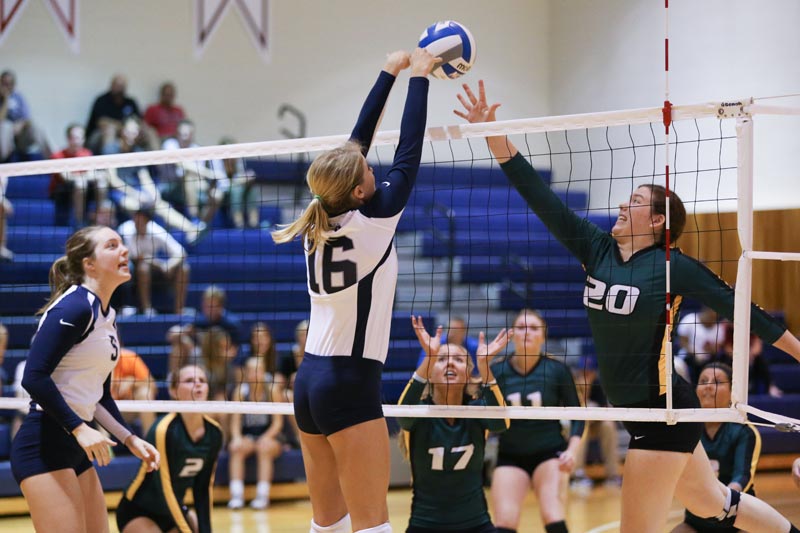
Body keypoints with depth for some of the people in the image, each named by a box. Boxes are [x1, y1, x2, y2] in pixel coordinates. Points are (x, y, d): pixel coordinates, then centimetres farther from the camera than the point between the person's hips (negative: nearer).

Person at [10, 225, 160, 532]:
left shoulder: (107, 315, 14)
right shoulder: (74, 307, -14)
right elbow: (34, 377, -23)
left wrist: (131, 441, 13)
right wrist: (79, 428, -25)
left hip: (77, 449, 10)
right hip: (44, 446, -10)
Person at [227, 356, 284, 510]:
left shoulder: (271, 391, -5)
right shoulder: (241, 391, 0)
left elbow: (278, 422, -5)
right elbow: (235, 421, -1)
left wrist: (267, 437, -22)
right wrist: (236, 437, -20)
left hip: (269, 437, -2)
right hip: (247, 437, 2)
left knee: (265, 448, -34)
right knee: (236, 448, -29)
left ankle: (263, 495, -35)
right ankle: (236, 495, -34)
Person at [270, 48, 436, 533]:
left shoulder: (320, 223, 5)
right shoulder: (371, 222, -13)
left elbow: (357, 140, 13)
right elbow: (408, 155, -6)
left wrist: (390, 73, 19)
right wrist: (418, 76, 4)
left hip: (310, 379, 8)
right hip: (351, 384, -8)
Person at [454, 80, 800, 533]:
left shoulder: (674, 266, -12)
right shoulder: (598, 250, 4)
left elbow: (738, 309, -5)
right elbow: (540, 196, 0)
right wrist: (492, 134, -6)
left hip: (663, 413, -7)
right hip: (637, 410, 7)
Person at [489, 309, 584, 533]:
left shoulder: (557, 369, -6)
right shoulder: (497, 370, -6)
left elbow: (576, 414, -1)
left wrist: (572, 450, -15)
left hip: (549, 453, -1)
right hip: (510, 456, 1)